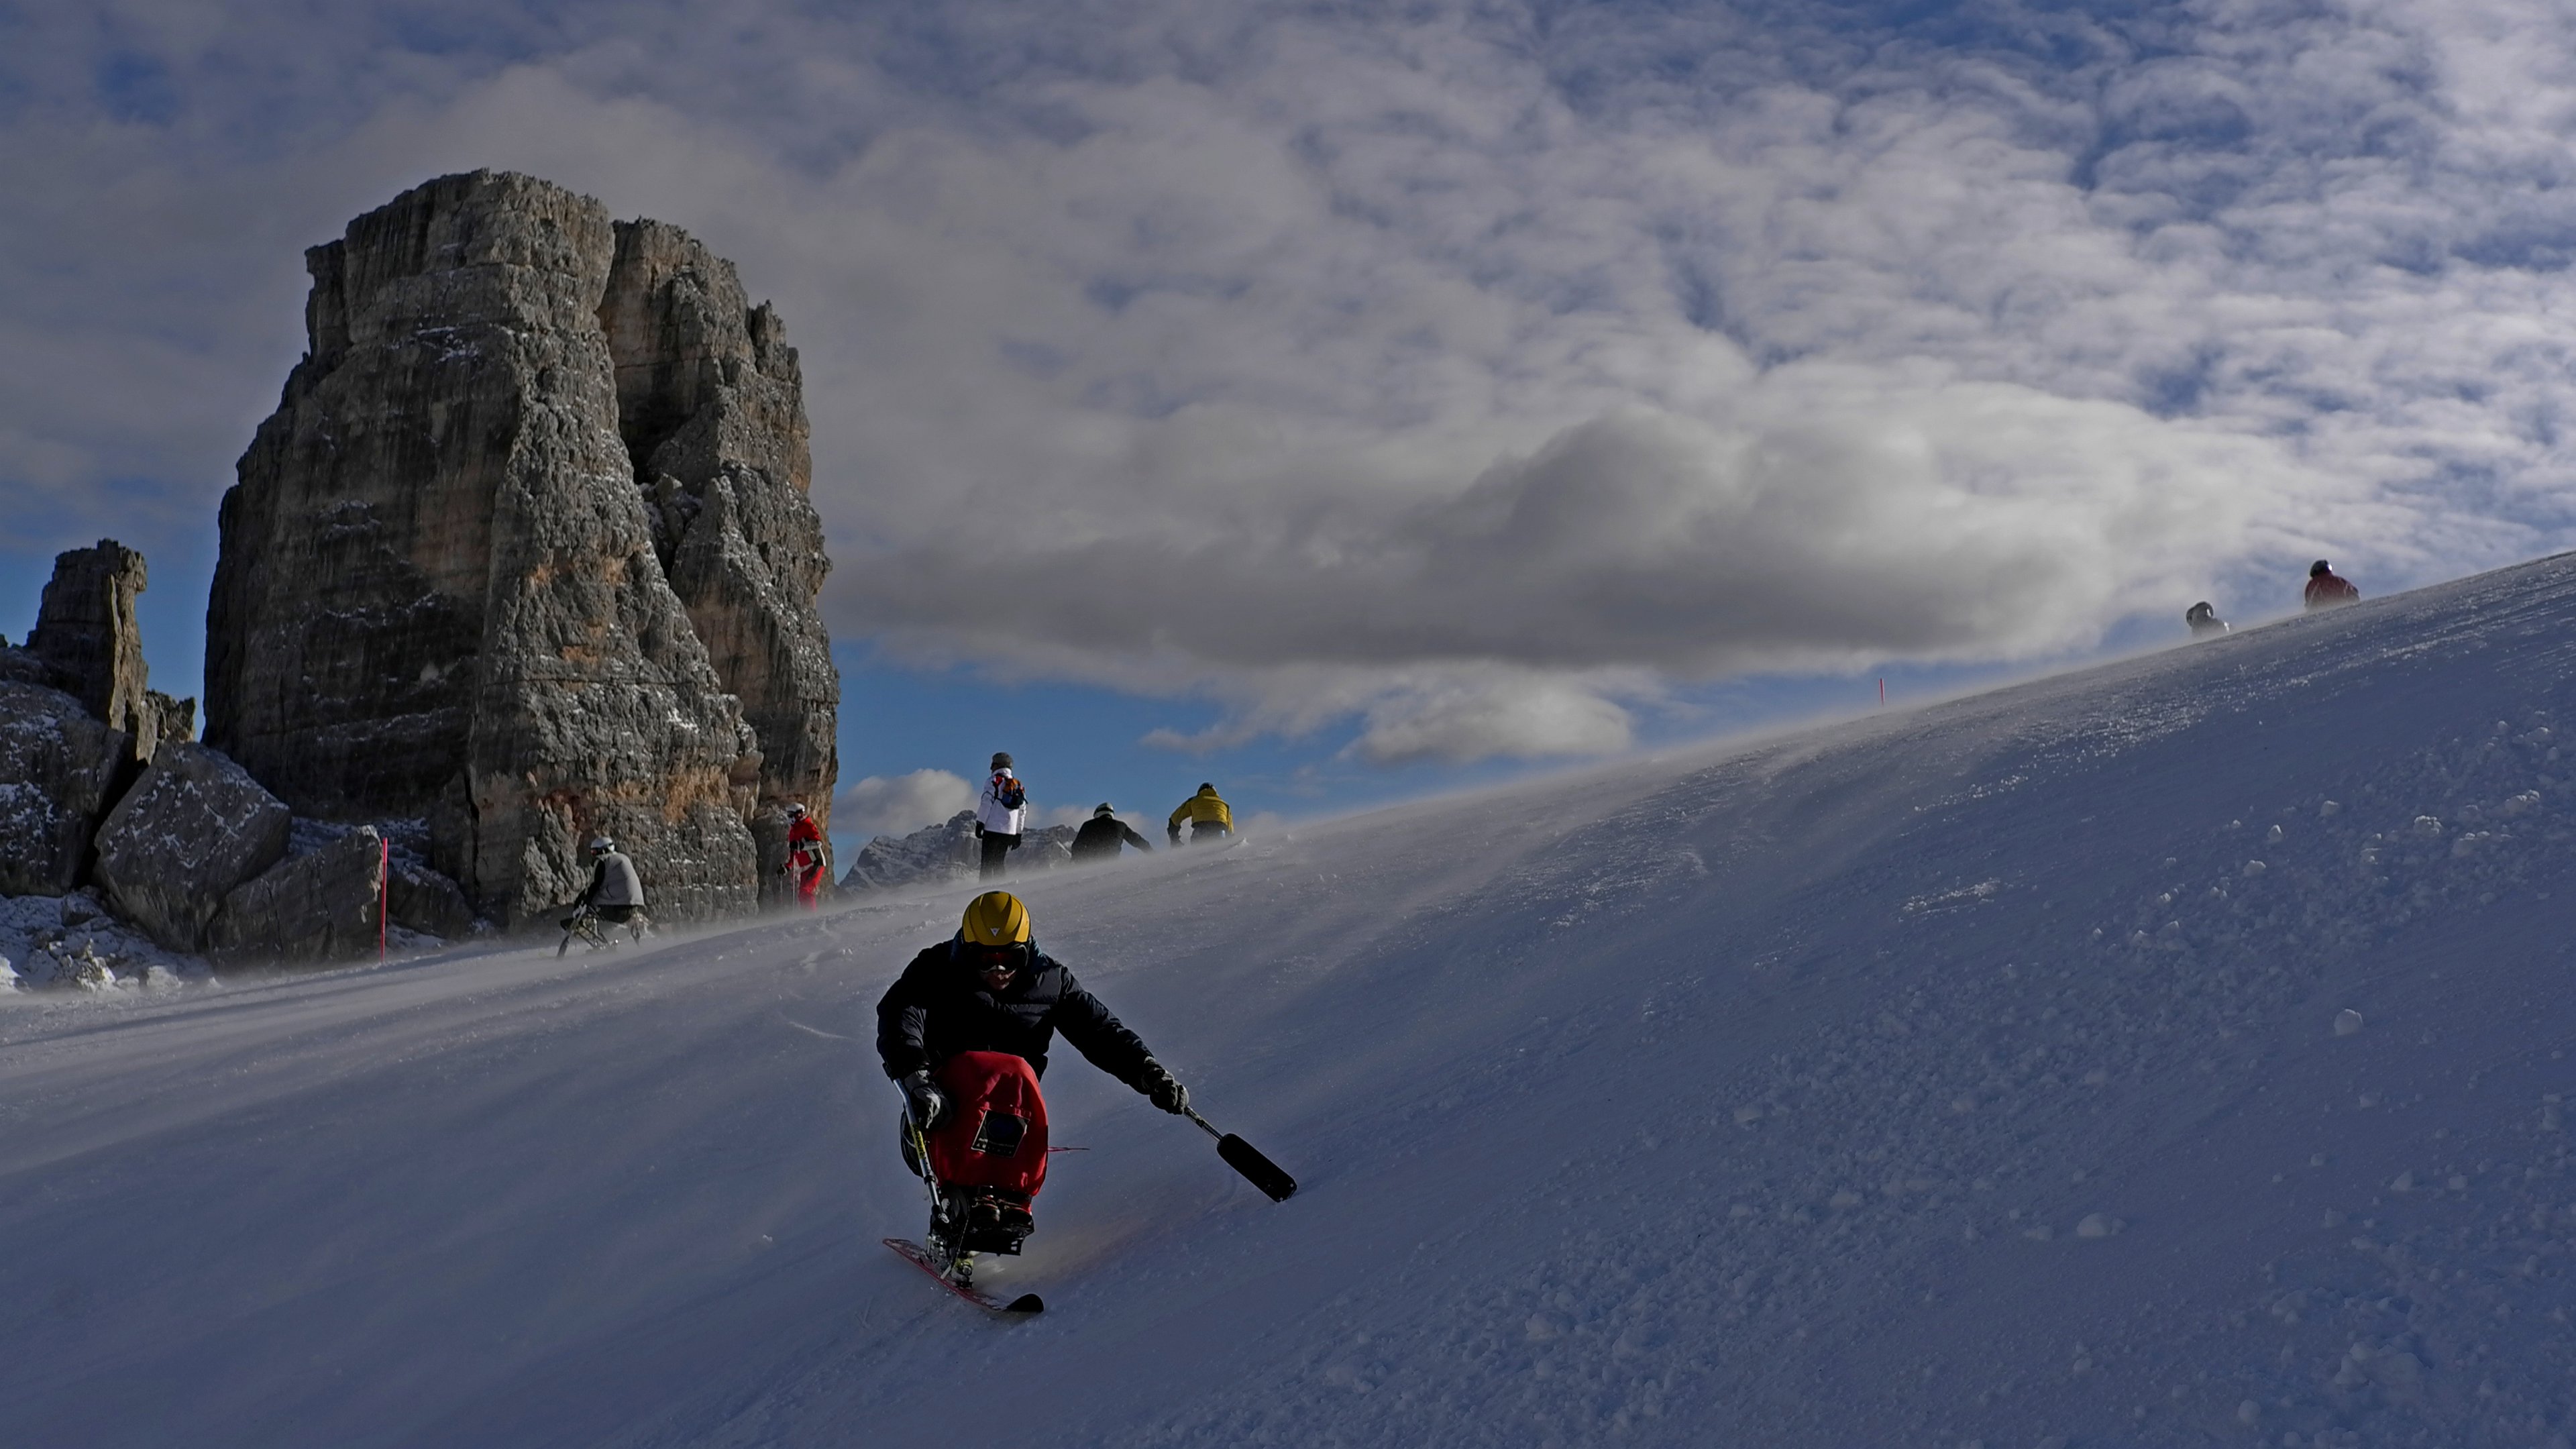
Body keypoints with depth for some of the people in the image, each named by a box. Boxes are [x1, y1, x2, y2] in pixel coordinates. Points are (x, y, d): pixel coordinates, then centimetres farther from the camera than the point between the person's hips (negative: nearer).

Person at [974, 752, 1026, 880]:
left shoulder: (994, 781, -2)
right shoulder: (1018, 786, 17)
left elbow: (986, 803, -11)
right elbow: (1023, 811, 18)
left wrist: (980, 823, -9)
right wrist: (1018, 833, 21)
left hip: (993, 828, -6)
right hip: (1010, 831, 6)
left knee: (987, 862, -7)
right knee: (999, 862, 14)